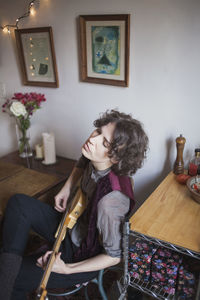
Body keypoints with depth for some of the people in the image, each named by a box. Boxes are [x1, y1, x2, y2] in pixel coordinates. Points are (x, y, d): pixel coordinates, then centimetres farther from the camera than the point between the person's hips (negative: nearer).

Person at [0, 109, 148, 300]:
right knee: (18, 203, -8)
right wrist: (66, 189, 1)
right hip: (72, 226, 8)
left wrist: (67, 269, -23)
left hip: (82, 255, -7)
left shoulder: (111, 200, -38)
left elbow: (115, 256, -23)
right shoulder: (93, 159, -16)